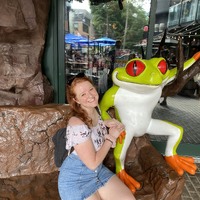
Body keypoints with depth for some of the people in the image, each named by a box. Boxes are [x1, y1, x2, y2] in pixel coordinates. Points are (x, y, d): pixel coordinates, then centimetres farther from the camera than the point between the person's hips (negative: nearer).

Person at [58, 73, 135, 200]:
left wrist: (107, 124, -11)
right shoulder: (77, 124, -29)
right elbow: (93, 163, -22)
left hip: (99, 170, 7)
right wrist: (111, 137, -15)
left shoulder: (98, 110, -6)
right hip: (76, 179, -6)